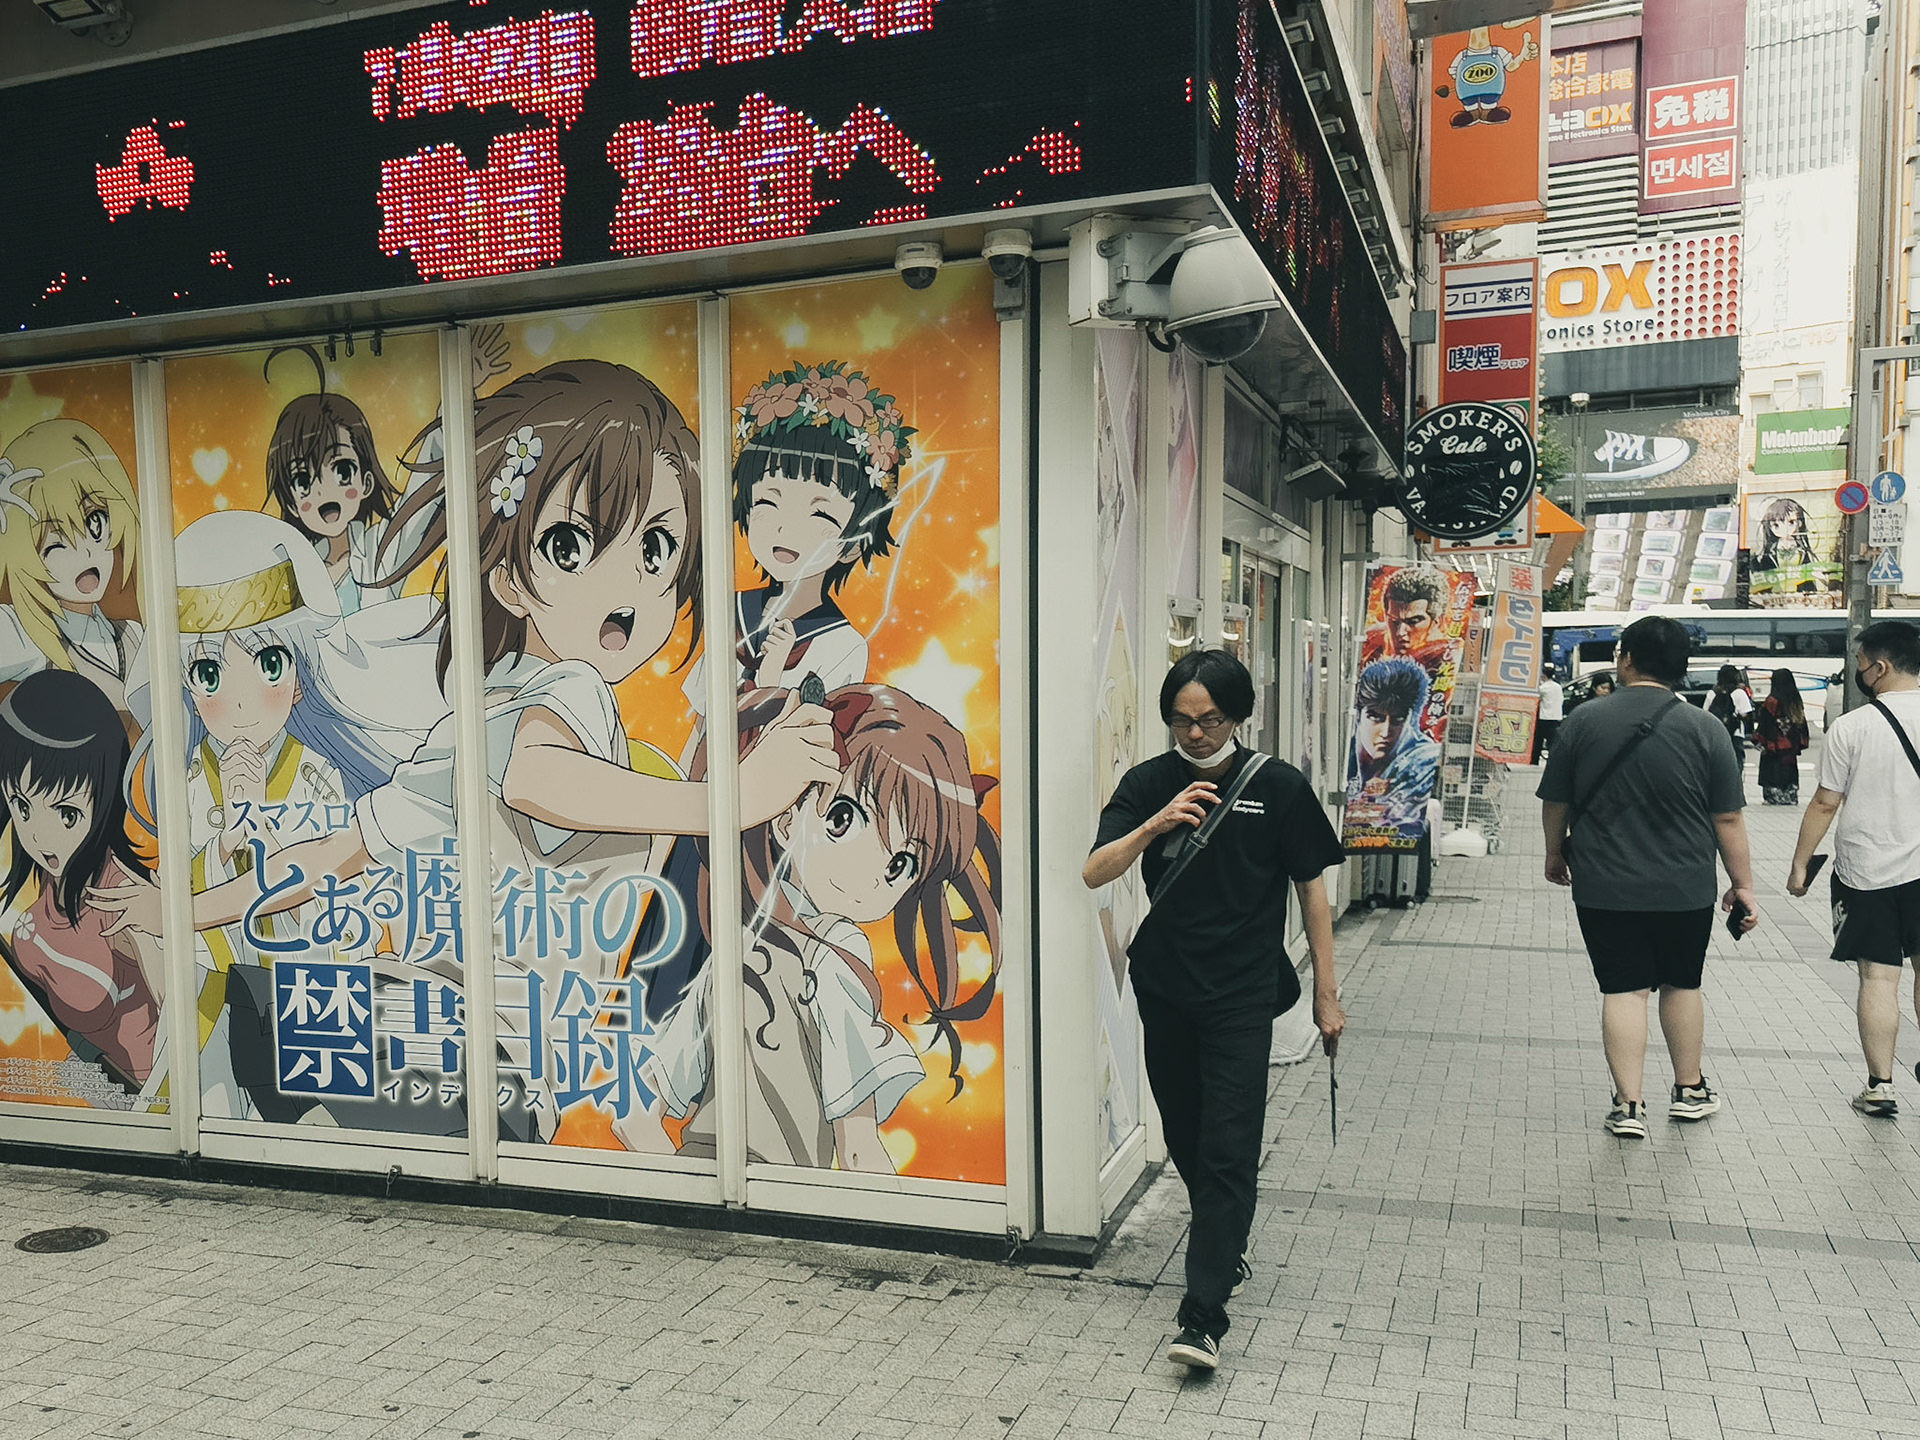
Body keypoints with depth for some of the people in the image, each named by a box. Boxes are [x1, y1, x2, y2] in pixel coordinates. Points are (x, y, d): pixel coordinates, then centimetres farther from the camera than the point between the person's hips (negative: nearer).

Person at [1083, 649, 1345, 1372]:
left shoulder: (1279, 787, -5)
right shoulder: (1149, 783, -1)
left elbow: (1311, 890, 2)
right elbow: (1095, 873, -10)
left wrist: (1326, 994, 3)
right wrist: (1155, 825, -27)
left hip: (1243, 995, -3)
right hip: (1165, 991, 3)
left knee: (1228, 1150, -7)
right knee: (1186, 1137, 16)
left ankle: (1203, 1315, -4)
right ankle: (1227, 1246, 42)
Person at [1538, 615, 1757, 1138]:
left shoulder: (1583, 721, -5)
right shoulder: (1704, 729, -6)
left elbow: (1554, 802, 4)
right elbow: (1728, 820, -2)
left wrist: (1555, 854, 20)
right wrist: (1743, 884, 8)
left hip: (1604, 887, -1)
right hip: (1685, 889, 1)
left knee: (1623, 989, 4)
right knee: (1682, 984, 17)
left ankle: (1628, 1105, 4)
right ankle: (1689, 1090, 32)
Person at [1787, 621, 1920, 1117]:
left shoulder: (1852, 727, -12)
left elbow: (1825, 804, -8)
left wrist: (1800, 863, 2)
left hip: (1867, 872, -3)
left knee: (1879, 976, 3)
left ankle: (1880, 1086, 7)